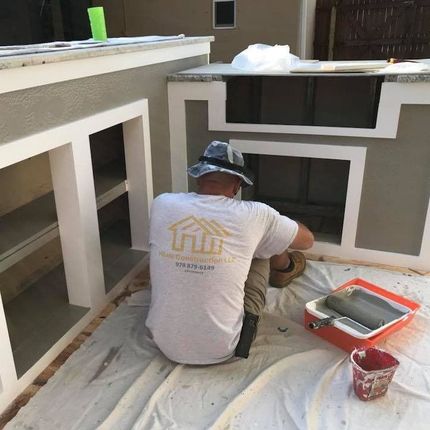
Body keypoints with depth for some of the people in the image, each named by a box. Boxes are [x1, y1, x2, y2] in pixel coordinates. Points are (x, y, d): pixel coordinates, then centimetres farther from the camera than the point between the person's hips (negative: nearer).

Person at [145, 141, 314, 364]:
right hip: (221, 349, -2)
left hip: (165, 343, 3)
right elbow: (307, 239, 6)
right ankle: (283, 267, 48)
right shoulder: (254, 216, -13)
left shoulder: (161, 204, -7)